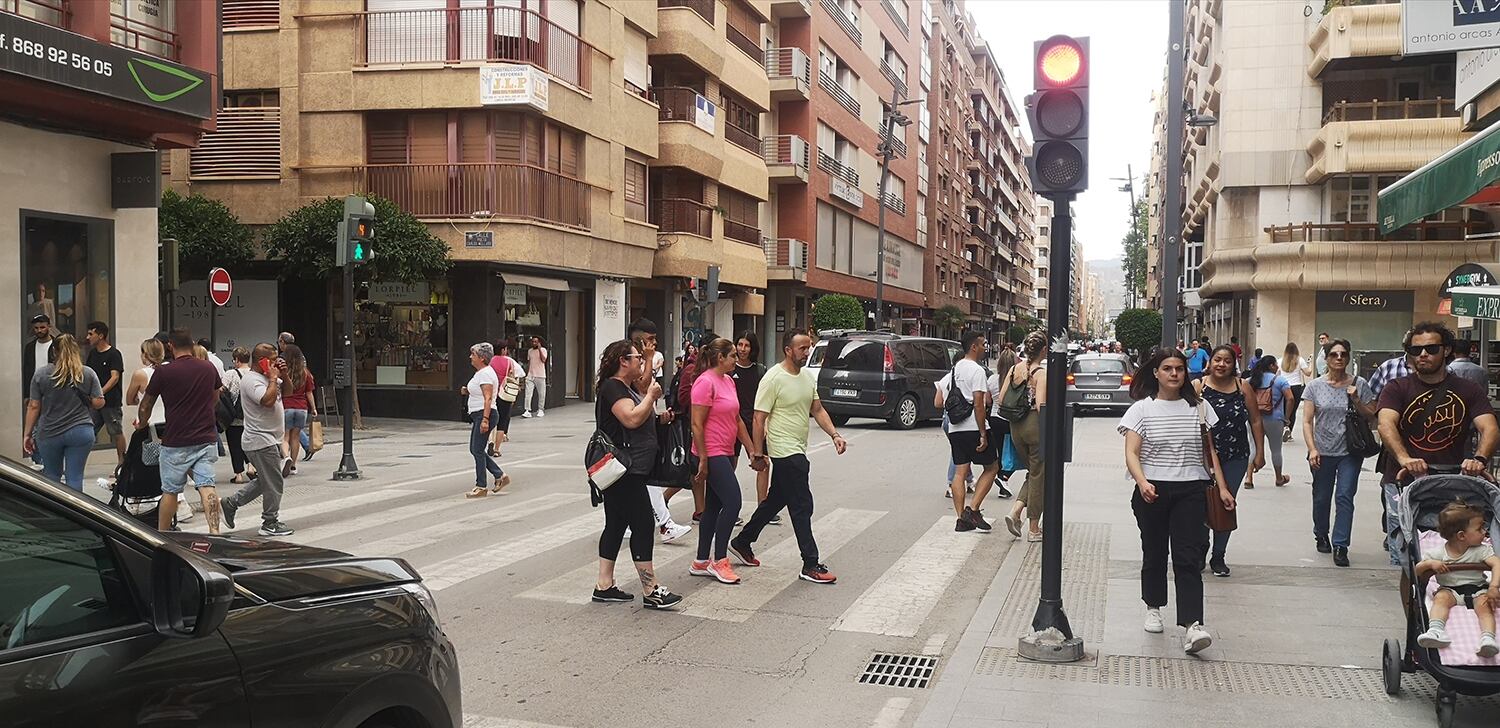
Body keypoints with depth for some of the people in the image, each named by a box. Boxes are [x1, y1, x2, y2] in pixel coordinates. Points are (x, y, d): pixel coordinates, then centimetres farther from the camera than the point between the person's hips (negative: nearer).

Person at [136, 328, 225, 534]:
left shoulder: (163, 372, -7)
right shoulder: (209, 369, 3)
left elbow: (146, 405, 7)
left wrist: (141, 423, 27)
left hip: (176, 442, -2)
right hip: (206, 438, 2)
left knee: (170, 491, 11)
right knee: (206, 486, -3)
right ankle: (214, 531, -17)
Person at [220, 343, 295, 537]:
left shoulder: (266, 377, 13)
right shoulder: (251, 380, -17)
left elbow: (287, 390, 19)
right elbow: (268, 400, -30)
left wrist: (283, 375, 2)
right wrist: (273, 378, -19)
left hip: (269, 439, 10)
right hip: (261, 441, -10)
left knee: (265, 481, 19)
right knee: (274, 483, -3)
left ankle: (230, 503, 25)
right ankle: (270, 523, 8)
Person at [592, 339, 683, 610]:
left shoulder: (626, 388, 20)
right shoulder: (612, 387, -12)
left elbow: (640, 422, 29)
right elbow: (631, 418, -25)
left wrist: (658, 416, 12)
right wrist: (651, 395, -12)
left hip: (630, 469, 11)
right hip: (625, 472, -11)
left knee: (616, 525, 11)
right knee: (643, 524, -9)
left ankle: (604, 586, 16)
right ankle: (650, 590, -6)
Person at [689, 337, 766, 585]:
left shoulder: (728, 381, 14)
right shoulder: (706, 382, -14)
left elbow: (737, 420, 18)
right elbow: (697, 425, -17)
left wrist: (752, 451, 14)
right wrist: (703, 460, -18)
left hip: (724, 453, 10)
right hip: (712, 454, -10)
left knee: (714, 507, 12)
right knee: (733, 502, -11)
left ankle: (701, 563, 19)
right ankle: (719, 560, 0)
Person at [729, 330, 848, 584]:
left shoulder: (807, 377, 10)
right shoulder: (773, 378, -16)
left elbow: (818, 410, 14)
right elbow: (759, 419, -14)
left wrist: (834, 435, 0)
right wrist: (758, 454, -15)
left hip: (798, 451, 9)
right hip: (785, 451, -9)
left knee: (775, 501, 18)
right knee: (802, 506, -6)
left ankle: (742, 543, 33)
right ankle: (810, 565, 0)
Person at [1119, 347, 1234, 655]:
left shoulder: (1199, 408, 8)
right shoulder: (1142, 409, 1)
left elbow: (1210, 451, 13)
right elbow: (1132, 454, -8)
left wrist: (1222, 488, 5)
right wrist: (1142, 483, -25)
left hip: (1191, 491, 0)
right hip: (1153, 491, 0)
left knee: (1188, 557, -9)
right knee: (1154, 554, 12)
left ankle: (1193, 625, -17)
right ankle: (1153, 609, 32)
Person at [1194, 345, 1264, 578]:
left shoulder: (1243, 387, 3)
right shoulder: (1197, 387, -3)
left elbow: (1256, 421, 8)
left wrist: (1259, 453, 6)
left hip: (1235, 458, 2)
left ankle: (1218, 557, 19)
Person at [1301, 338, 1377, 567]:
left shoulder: (1359, 384, 0)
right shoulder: (1316, 386, 0)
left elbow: (1371, 416, 3)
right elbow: (1307, 421, -1)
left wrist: (1356, 400, -14)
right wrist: (1312, 449, -11)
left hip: (1350, 453, -1)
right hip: (1322, 452, 1)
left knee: (1345, 497, -8)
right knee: (1321, 498, 12)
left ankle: (1340, 546, -5)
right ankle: (1321, 536, 34)